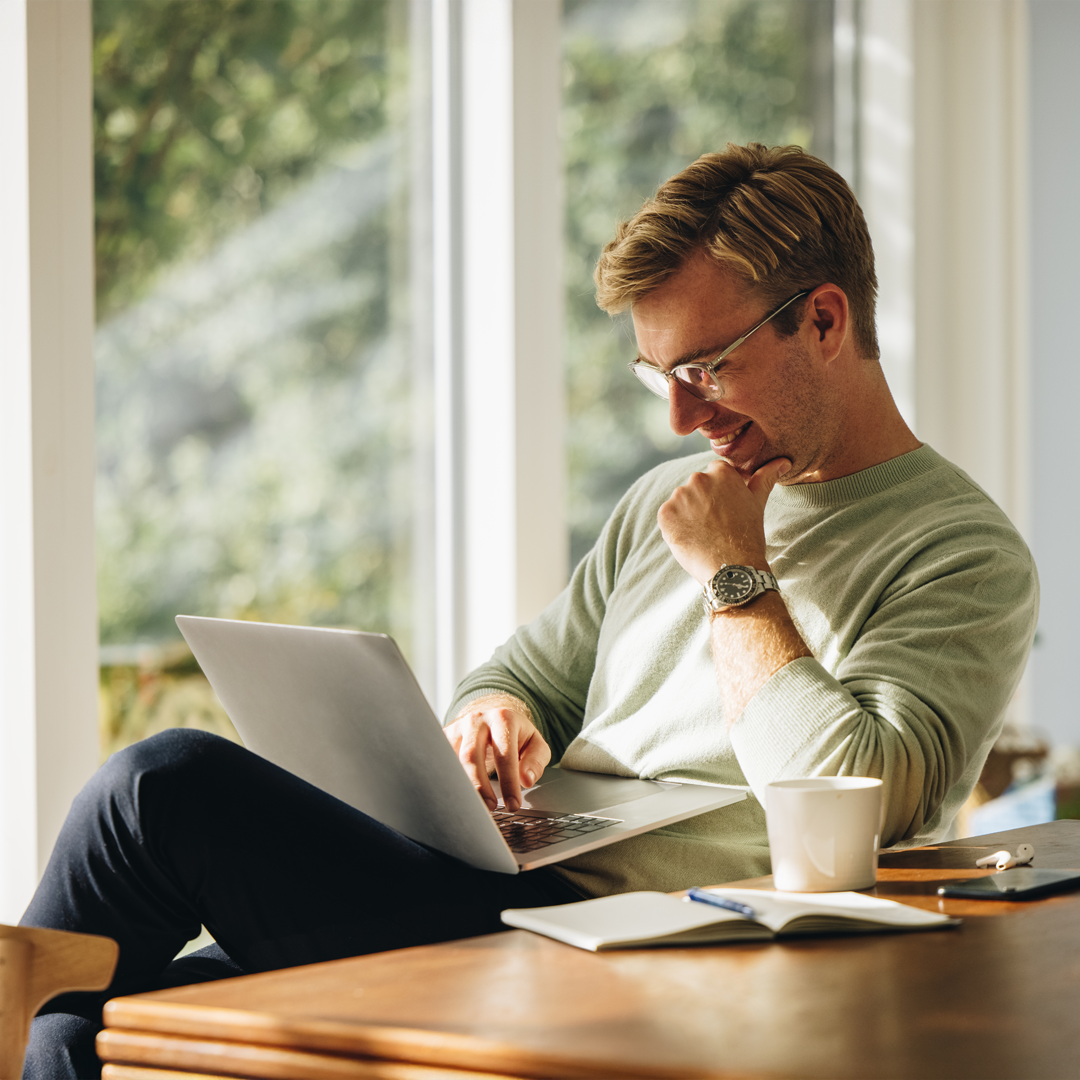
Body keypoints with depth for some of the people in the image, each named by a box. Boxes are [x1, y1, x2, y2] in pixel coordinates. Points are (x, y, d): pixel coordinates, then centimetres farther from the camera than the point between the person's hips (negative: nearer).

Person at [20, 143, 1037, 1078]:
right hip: (501, 896, 8)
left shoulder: (966, 556, -3)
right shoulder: (667, 501, 21)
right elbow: (521, 677, 27)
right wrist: (495, 718, 2)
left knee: (164, 783, -18)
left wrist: (735, 577, -8)